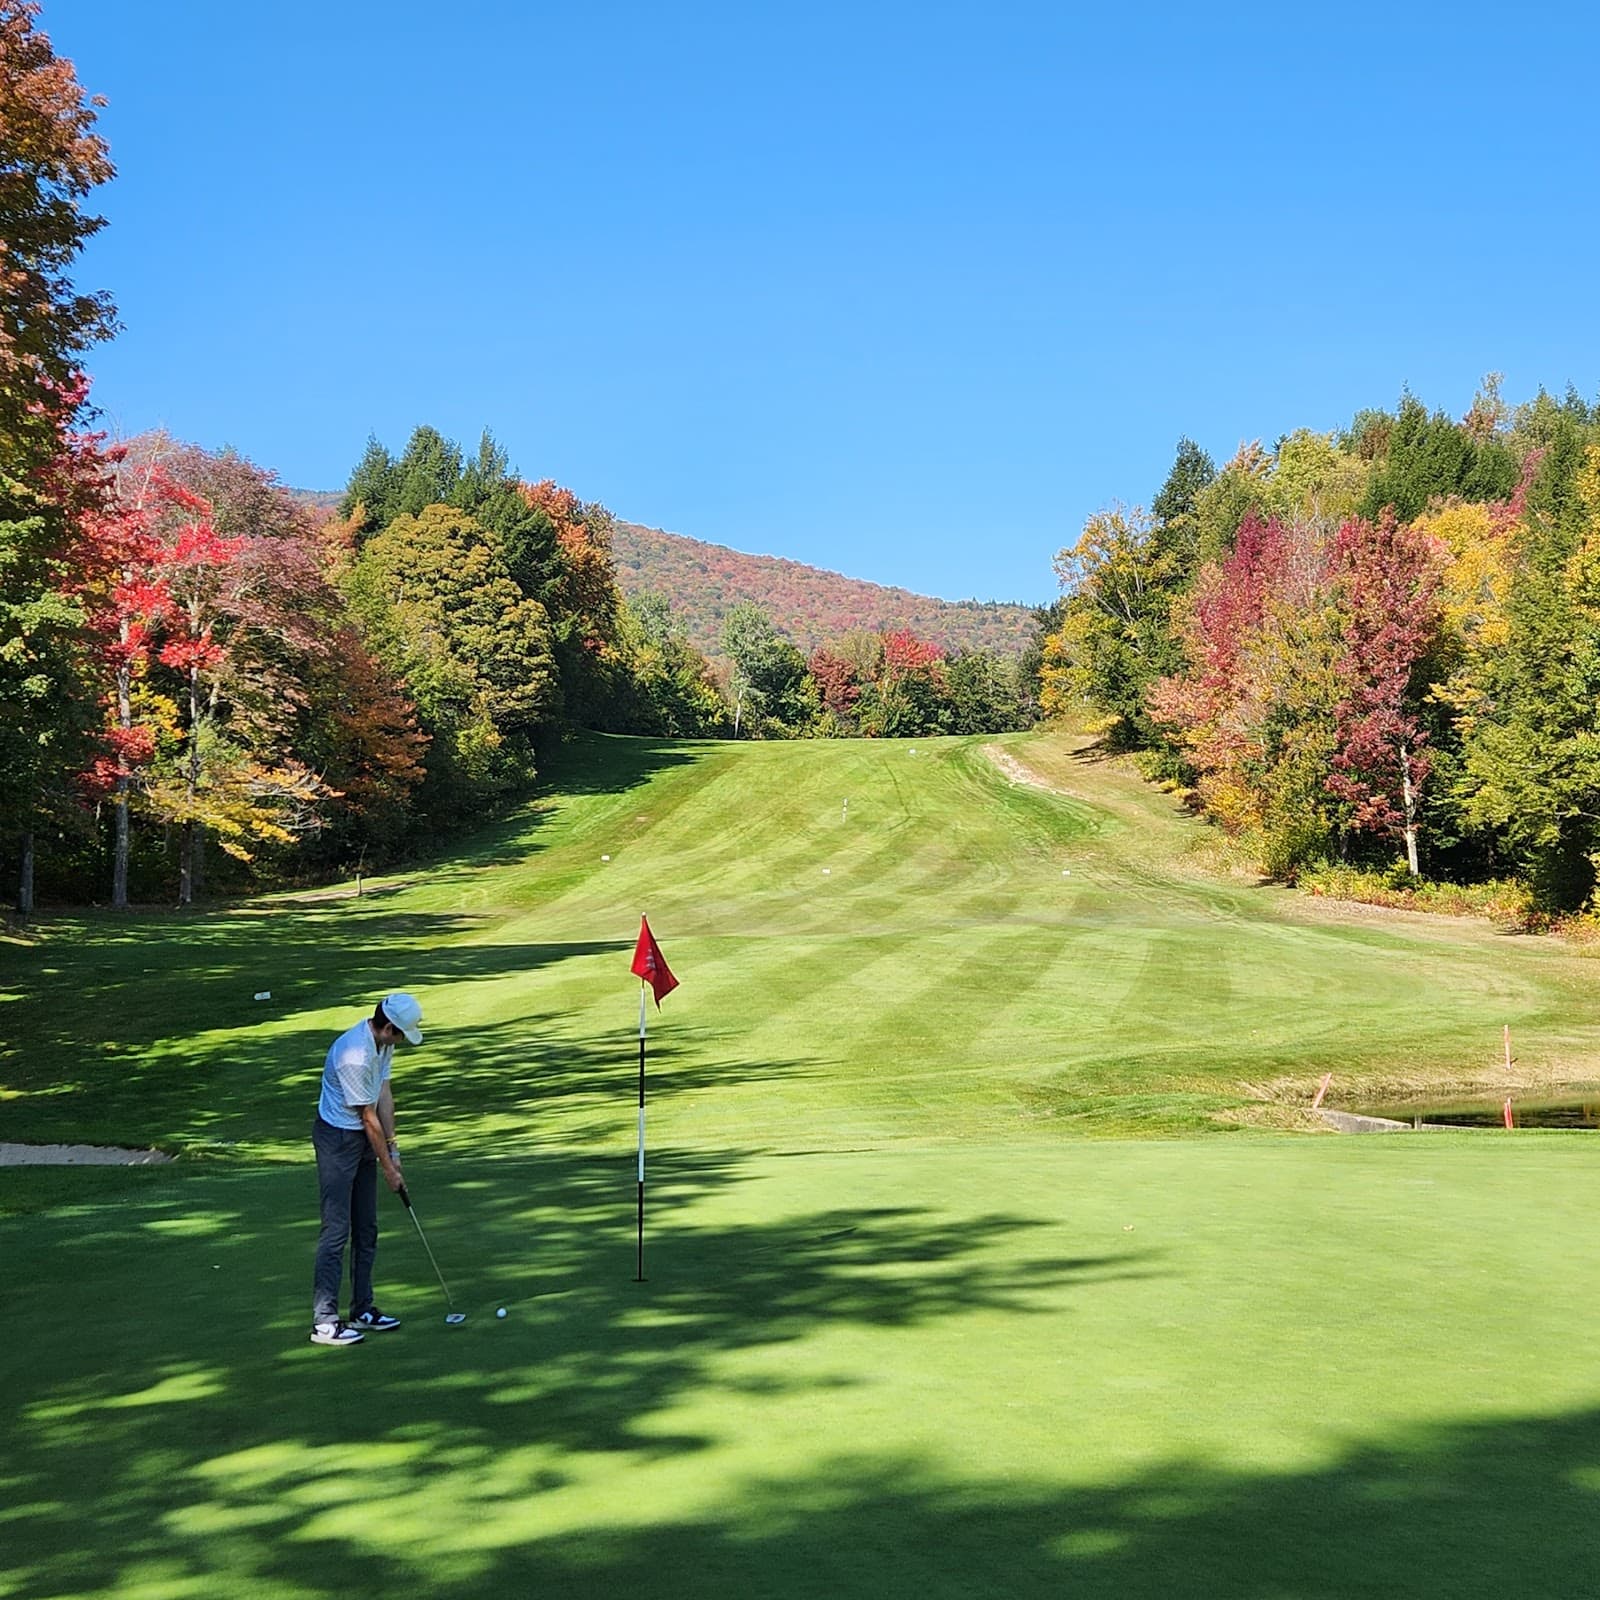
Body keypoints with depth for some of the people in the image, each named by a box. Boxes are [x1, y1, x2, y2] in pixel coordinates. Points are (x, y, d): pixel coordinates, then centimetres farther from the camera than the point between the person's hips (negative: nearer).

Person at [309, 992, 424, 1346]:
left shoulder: (383, 1043, 0)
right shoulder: (353, 1056, -28)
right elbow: (369, 1117, -19)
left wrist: (392, 1149, 4)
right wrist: (388, 1168, -10)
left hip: (363, 1138, 9)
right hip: (338, 1139, -9)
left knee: (367, 1229, 11)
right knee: (336, 1229, -9)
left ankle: (363, 1310, 18)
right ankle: (324, 1322, -6)